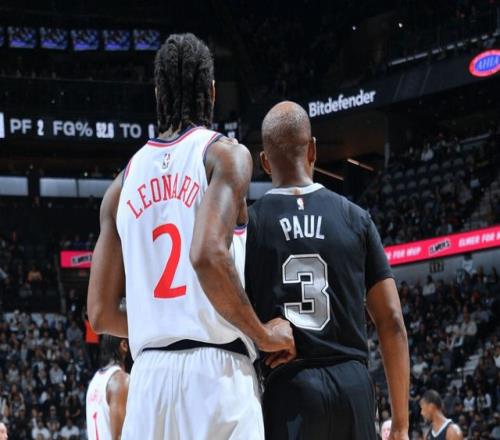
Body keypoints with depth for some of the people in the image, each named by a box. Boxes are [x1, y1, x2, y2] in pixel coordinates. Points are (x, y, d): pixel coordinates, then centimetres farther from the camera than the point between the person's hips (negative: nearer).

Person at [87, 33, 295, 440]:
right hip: (215, 372, -5)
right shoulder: (225, 155, -1)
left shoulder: (124, 183, 16)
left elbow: (101, 314, 15)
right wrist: (263, 334, -7)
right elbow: (208, 255, -20)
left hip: (149, 376, 6)